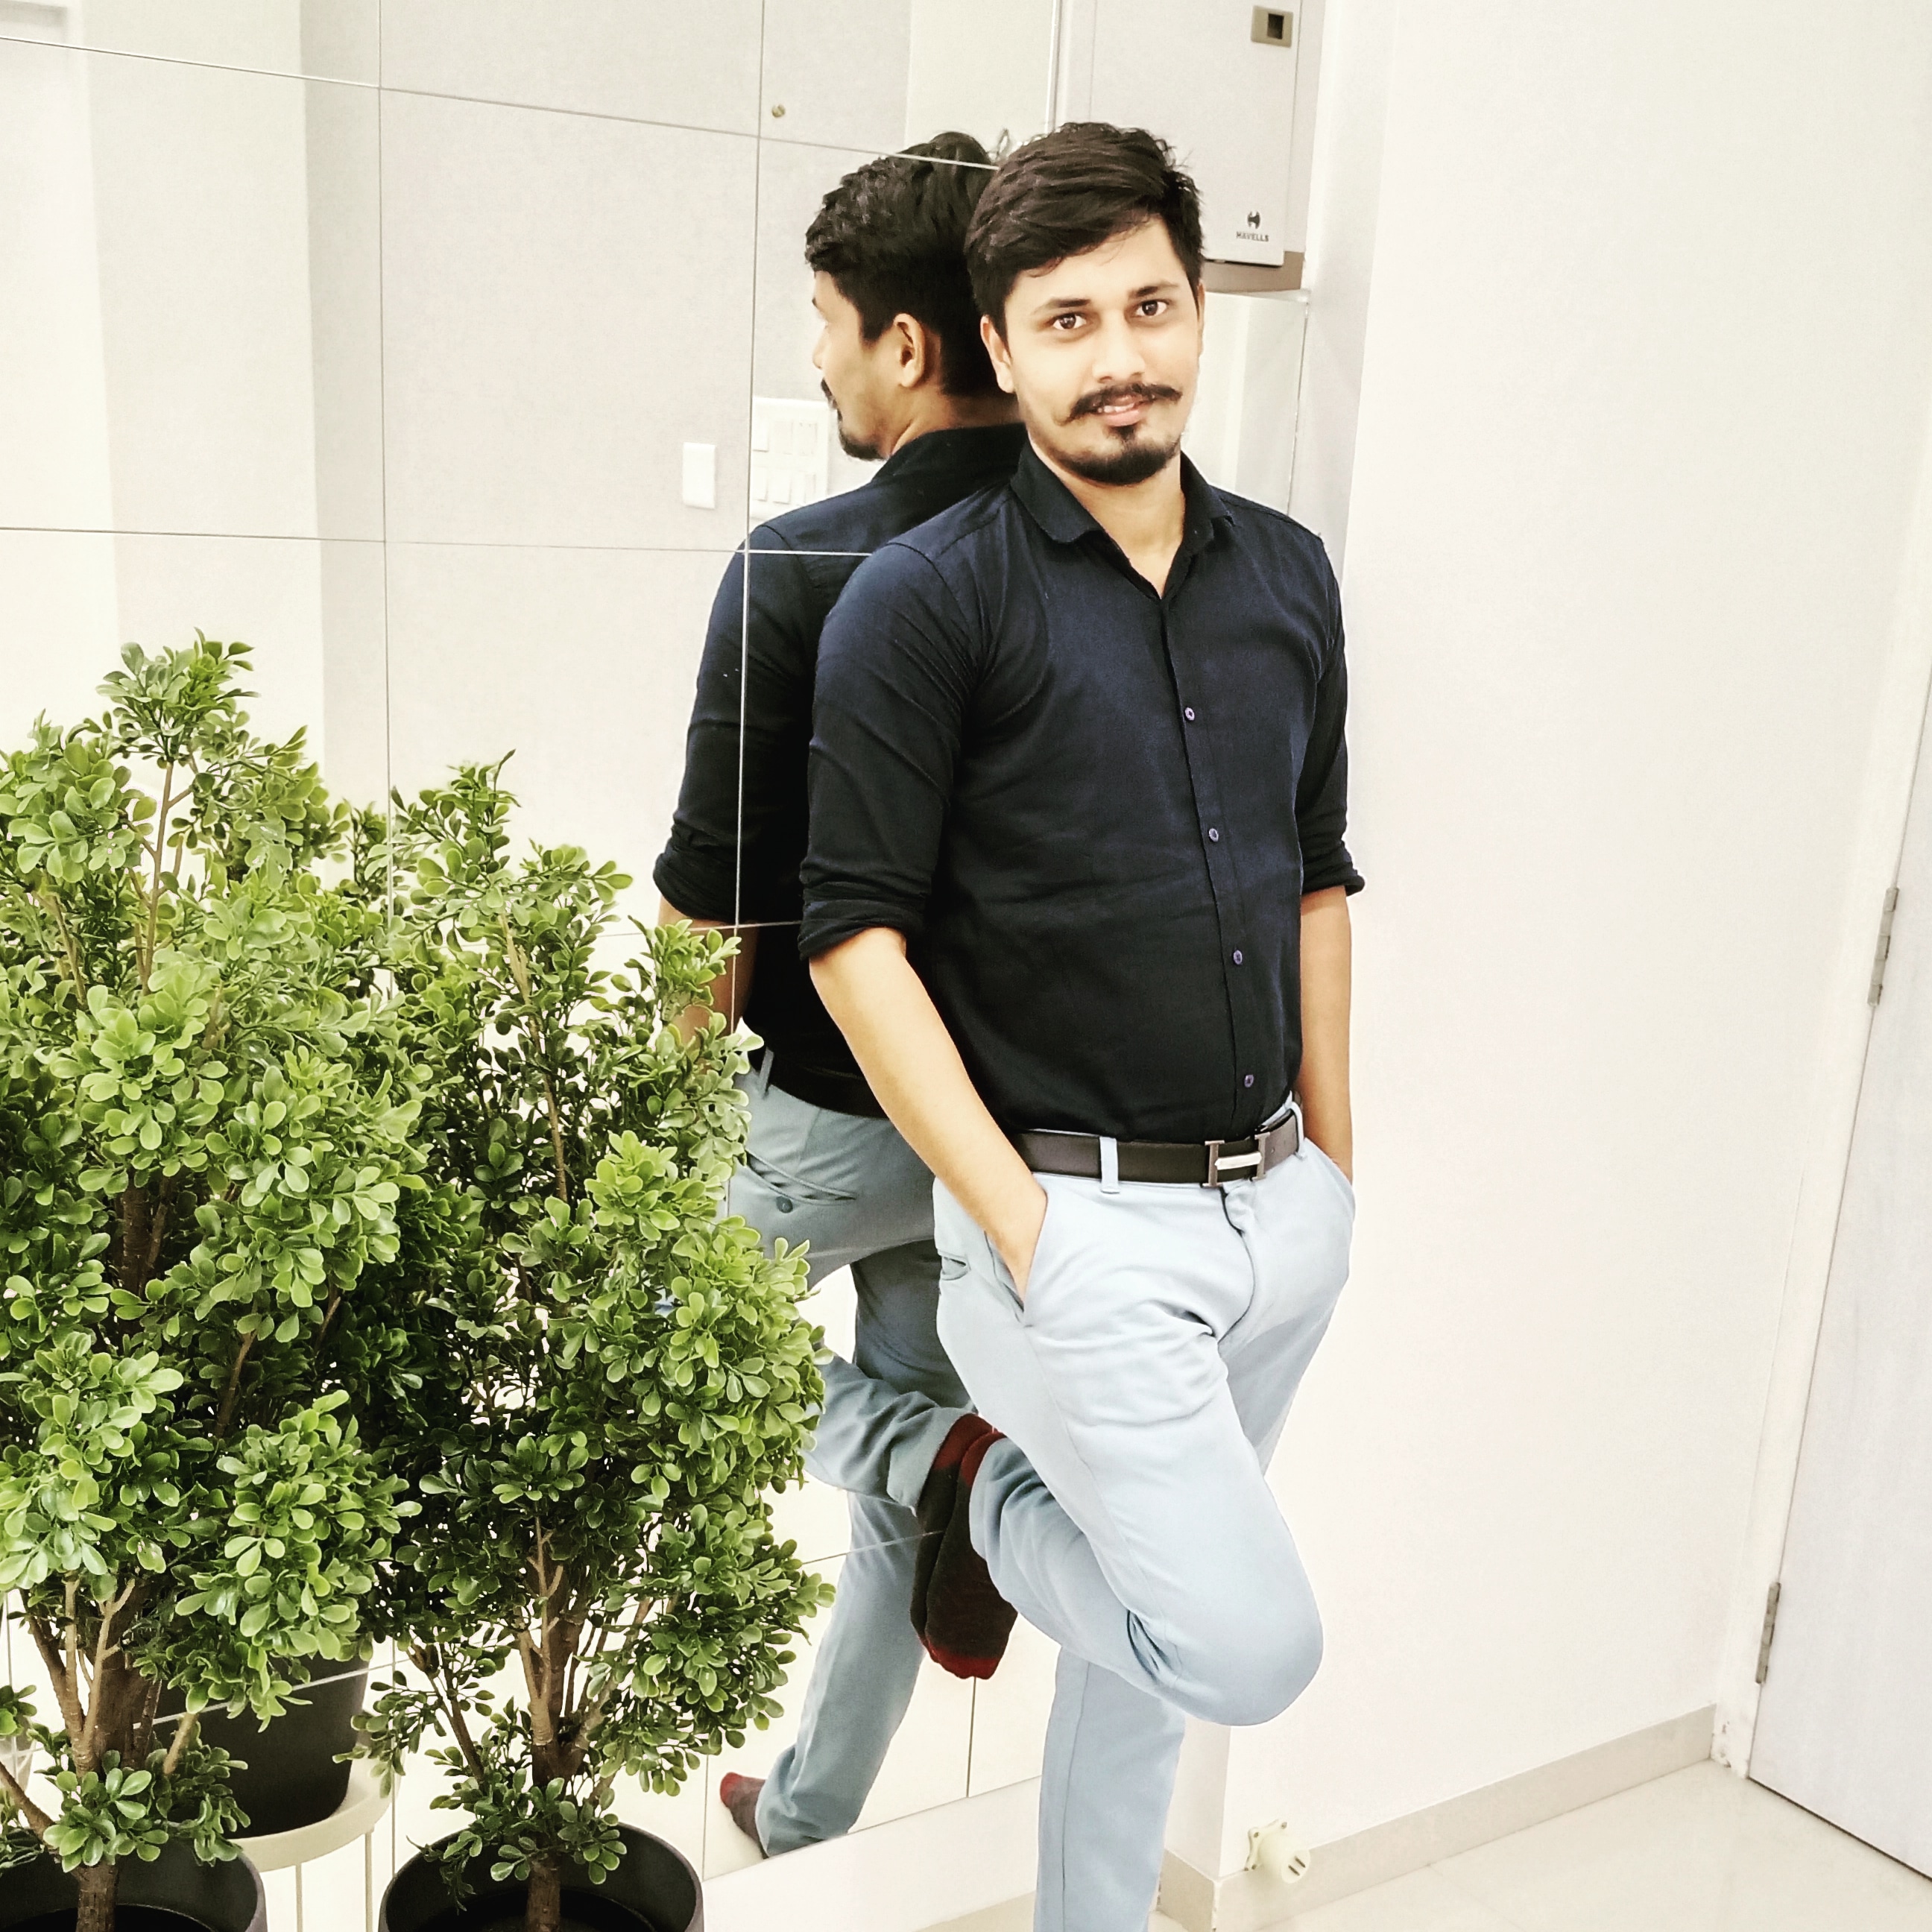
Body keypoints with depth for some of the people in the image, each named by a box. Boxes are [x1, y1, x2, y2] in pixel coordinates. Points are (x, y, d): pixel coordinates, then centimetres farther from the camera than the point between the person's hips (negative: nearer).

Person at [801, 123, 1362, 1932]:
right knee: (1253, 1647, -10)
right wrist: (1018, 1223, -16)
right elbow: (857, 932, -12)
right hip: (1078, 1218, -5)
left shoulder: (1289, 577, 8)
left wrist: (1334, 1158, 14)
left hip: (1281, 1208, 6)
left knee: (1154, 1627, 18)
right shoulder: (924, 598, -10)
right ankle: (986, 1489, 17)